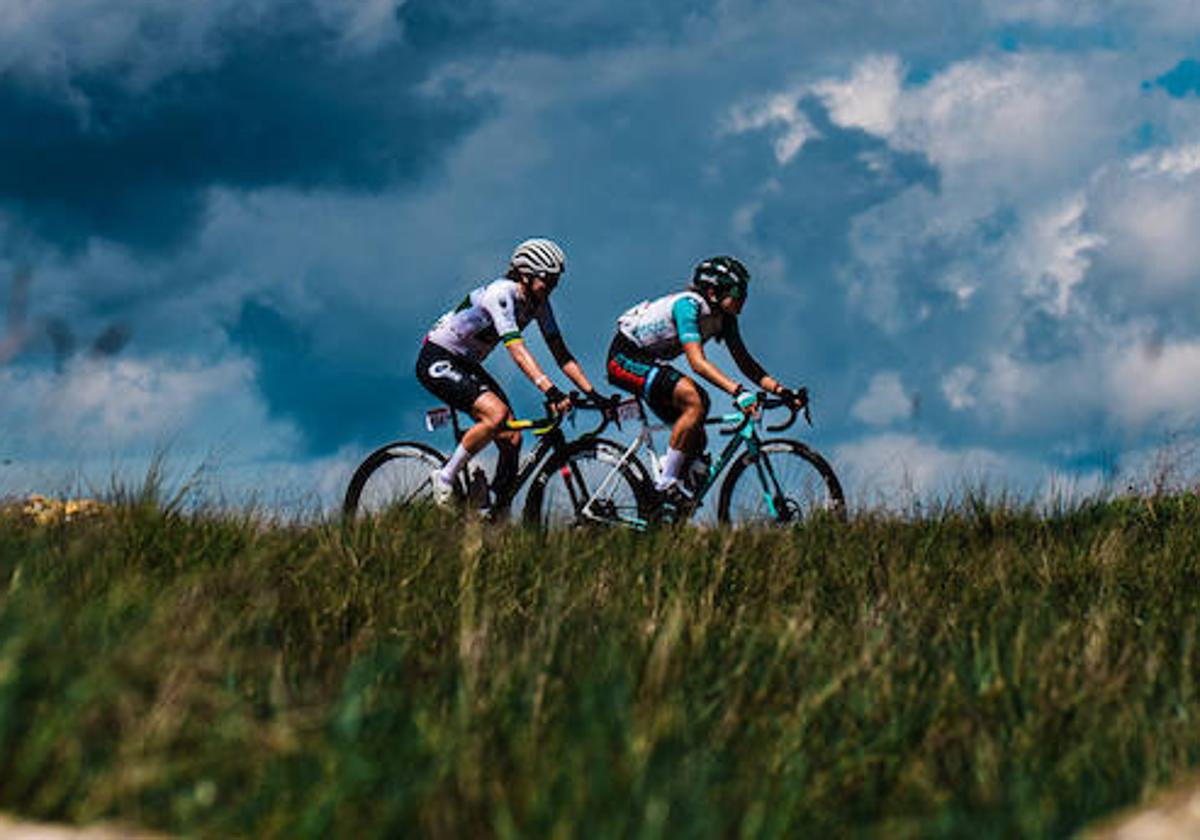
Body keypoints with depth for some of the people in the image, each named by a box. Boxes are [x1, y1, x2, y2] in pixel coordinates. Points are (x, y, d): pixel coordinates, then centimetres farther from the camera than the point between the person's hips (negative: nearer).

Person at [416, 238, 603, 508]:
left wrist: (592, 393, -12)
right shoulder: (501, 294, -28)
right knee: (497, 414, -28)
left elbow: (561, 353, -1)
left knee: (512, 438, -6)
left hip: (467, 364, 9)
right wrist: (550, 391, -48)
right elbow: (517, 349, -38)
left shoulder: (538, 303, -3)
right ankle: (444, 478, -14)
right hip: (437, 360, -9)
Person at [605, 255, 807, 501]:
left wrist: (781, 390, -14)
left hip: (651, 362, 9)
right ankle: (666, 482, -24)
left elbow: (744, 361, -1)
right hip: (625, 358, -9)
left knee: (696, 442, 2)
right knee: (694, 400, -29)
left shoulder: (724, 318, -2)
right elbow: (698, 362, -38)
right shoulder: (688, 305, -28)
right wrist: (738, 391, -49)